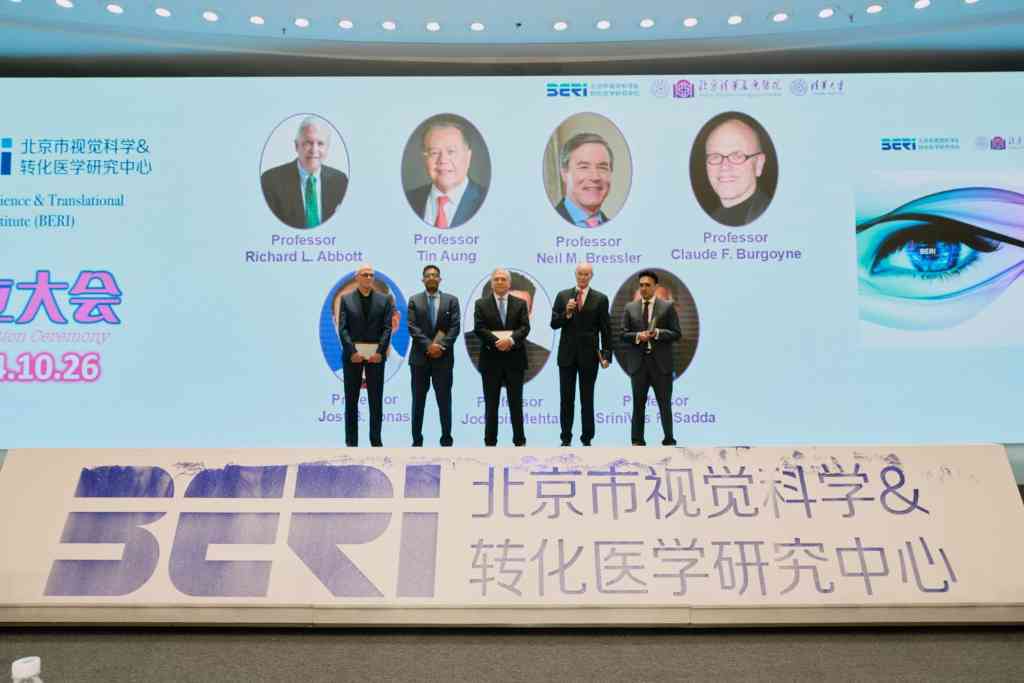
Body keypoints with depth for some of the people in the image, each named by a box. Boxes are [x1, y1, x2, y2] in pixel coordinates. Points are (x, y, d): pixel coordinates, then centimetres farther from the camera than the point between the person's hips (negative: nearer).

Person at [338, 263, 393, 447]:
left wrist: (380, 352, -11)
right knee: (351, 400, 4)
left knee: (376, 399, 3)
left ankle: (376, 441, 10)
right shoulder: (346, 299, 5)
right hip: (352, 353, 0)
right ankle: (351, 442, 10)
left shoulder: (384, 299, 6)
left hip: (376, 354, 0)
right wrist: (352, 351, -13)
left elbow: (387, 328, 0)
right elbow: (342, 328, -2)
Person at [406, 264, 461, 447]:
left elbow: (455, 327, -2)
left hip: (443, 357, 0)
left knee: (444, 400, 2)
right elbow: (412, 327, -4)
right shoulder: (414, 300, 5)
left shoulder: (451, 300, 6)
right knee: (418, 400, 6)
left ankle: (446, 439, 10)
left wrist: (441, 346, -14)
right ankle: (417, 439, 13)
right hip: (420, 356, 0)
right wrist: (429, 345, -15)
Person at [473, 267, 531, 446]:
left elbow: (525, 327, -4)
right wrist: (496, 341, -18)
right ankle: (490, 442, 12)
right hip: (491, 359, -1)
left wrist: (511, 339, -21)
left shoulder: (520, 303, 8)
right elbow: (479, 329, -7)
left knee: (516, 403, 6)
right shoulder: (481, 304, 5)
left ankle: (519, 441, 13)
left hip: (514, 359, 1)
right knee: (491, 404, 5)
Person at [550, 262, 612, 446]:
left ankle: (587, 439, 15)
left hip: (589, 355, -1)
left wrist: (606, 355, -5)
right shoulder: (562, 296, 5)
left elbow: (606, 329, 0)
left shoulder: (600, 299, 1)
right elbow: (554, 324, 2)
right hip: (567, 354, 1)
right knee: (566, 399, 6)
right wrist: (567, 313, -16)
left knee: (587, 399, 6)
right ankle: (566, 438, 15)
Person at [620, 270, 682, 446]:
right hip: (638, 362, 2)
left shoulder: (668, 307, 4)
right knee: (638, 404, 6)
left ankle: (669, 440, 13)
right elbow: (623, 334, 6)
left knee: (665, 404, 4)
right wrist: (637, 336, -13)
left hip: (661, 363, -2)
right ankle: (637, 441, 12)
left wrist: (658, 333, -16)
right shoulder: (630, 308, 10)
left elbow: (676, 334, 0)